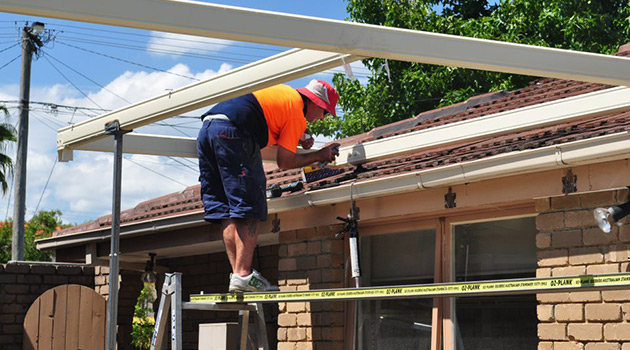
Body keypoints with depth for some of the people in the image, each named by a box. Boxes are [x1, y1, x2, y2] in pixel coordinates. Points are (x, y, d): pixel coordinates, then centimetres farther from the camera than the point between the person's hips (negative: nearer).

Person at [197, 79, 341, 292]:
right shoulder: (298, 114, 3)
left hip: (206, 129, 9)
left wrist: (295, 140, 35)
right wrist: (319, 156, 16)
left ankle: (237, 272, 3)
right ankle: (243, 276, -14)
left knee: (225, 210, 6)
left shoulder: (283, 91, 27)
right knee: (249, 209, -6)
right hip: (232, 133, -9)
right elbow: (284, 162, 3)